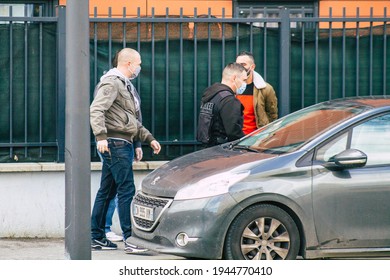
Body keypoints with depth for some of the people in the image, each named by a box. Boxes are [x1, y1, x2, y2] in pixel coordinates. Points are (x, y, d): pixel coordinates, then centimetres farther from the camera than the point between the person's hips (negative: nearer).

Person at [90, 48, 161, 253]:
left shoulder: (125, 85, 24)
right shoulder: (112, 83, -9)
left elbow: (132, 121, 30)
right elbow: (96, 110, -21)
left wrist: (149, 138, 25)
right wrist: (101, 136, -32)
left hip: (123, 144, 10)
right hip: (115, 143, -10)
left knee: (107, 192, 12)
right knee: (126, 191, -13)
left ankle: (96, 238, 16)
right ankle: (130, 239, -15)